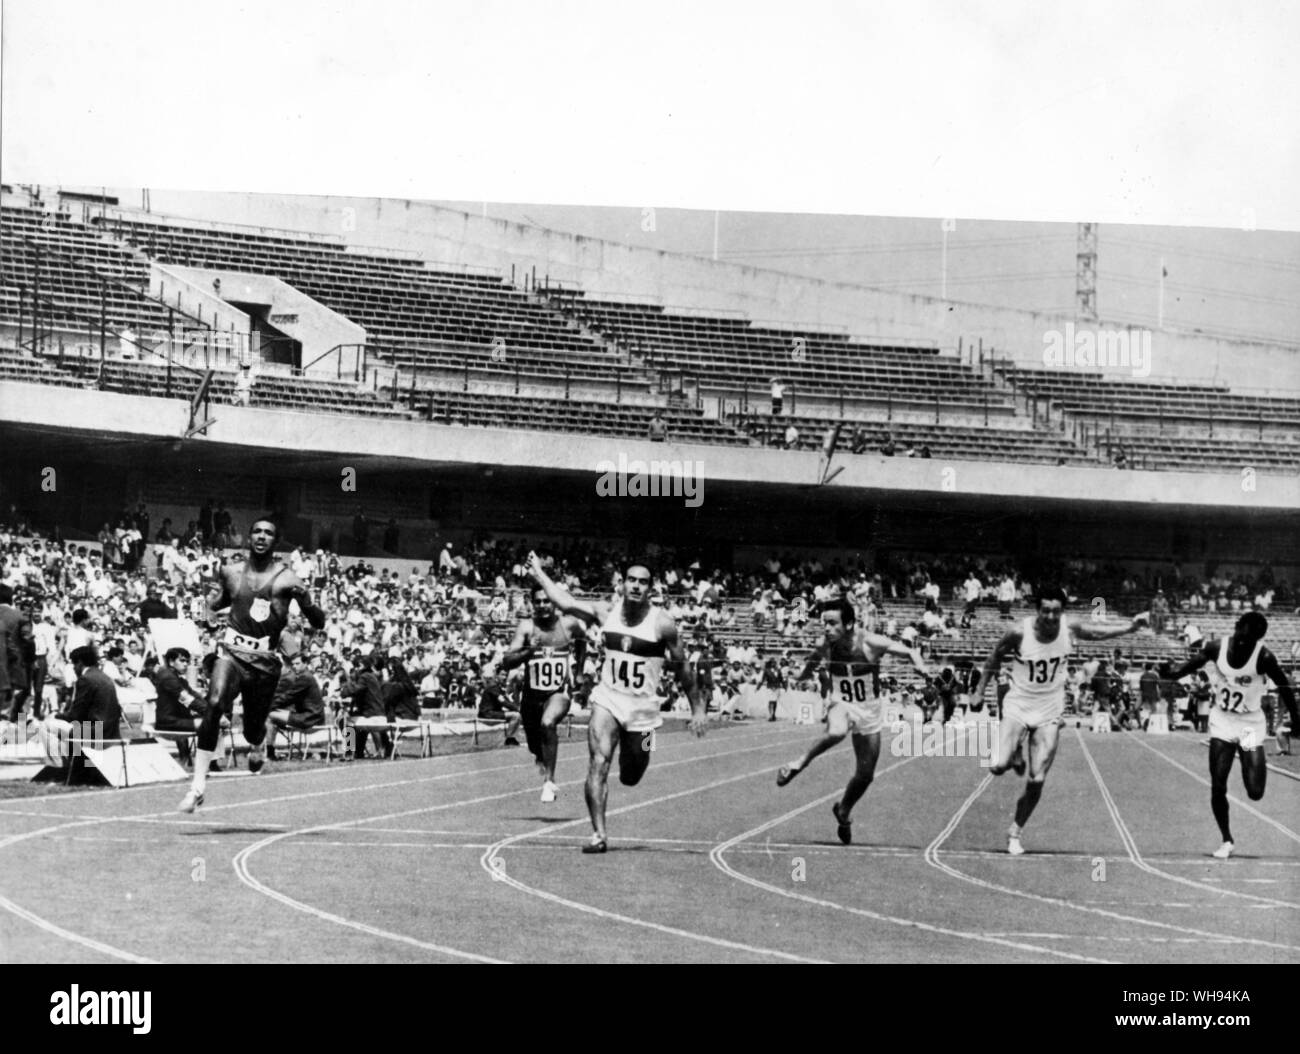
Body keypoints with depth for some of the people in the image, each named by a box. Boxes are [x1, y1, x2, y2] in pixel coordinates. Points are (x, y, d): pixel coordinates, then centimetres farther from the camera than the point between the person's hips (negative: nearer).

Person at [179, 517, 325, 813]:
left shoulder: (286, 579, 1)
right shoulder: (230, 573, 10)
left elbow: (319, 624, 1)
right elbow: (214, 604, 26)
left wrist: (305, 599, -19)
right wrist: (211, 612, 1)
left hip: (265, 661, 0)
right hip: (232, 652, 0)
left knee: (253, 728, 6)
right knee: (215, 704, -26)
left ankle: (257, 742, 50)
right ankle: (198, 785, -25)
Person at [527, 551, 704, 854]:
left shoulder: (662, 623, -8)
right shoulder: (606, 612, 0)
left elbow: (682, 666, 0)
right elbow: (566, 603, 3)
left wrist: (697, 707, 2)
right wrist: (538, 573, 7)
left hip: (642, 707, -1)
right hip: (607, 700, 1)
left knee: (630, 778, 11)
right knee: (599, 762, -19)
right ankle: (598, 834, -19)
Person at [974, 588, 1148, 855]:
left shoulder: (1070, 628, -12)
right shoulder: (1020, 633, -19)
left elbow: (1096, 631, 10)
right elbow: (996, 654, 0)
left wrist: (1130, 628, 3)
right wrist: (980, 690, 4)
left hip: (1049, 712, 2)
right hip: (1018, 706, -2)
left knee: (1037, 781, -1)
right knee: (998, 766, -17)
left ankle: (1015, 833, 16)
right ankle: (1015, 756, 19)